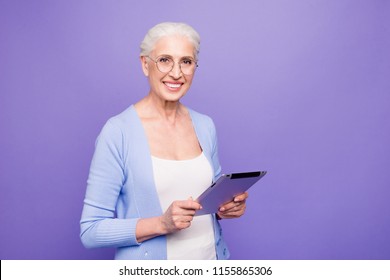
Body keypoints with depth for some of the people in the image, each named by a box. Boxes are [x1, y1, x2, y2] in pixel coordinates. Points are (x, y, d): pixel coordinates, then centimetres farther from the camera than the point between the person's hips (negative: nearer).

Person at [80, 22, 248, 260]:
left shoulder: (205, 126, -3)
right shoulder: (117, 133, -17)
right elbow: (91, 230, -16)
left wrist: (227, 207, -10)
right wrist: (161, 223, -27)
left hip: (211, 256, 5)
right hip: (148, 269, -4)